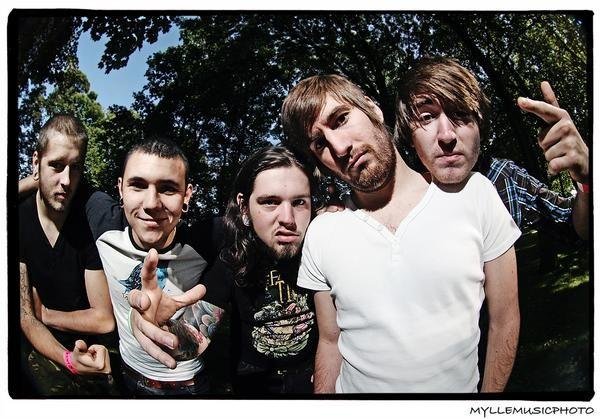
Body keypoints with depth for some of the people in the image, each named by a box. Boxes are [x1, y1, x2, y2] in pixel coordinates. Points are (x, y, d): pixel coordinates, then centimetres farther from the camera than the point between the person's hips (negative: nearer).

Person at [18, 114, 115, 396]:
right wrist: (68, 360, -24)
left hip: (91, 348, 0)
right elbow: (26, 319, -8)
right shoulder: (19, 222, -8)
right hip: (41, 350, 0)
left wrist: (43, 314, -1)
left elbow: (104, 319, -8)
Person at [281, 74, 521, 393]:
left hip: (461, 387, 0)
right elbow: (330, 342, -2)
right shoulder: (319, 235, -11)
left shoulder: (474, 193, -15)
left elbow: (504, 321, -7)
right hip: (356, 396, 1)